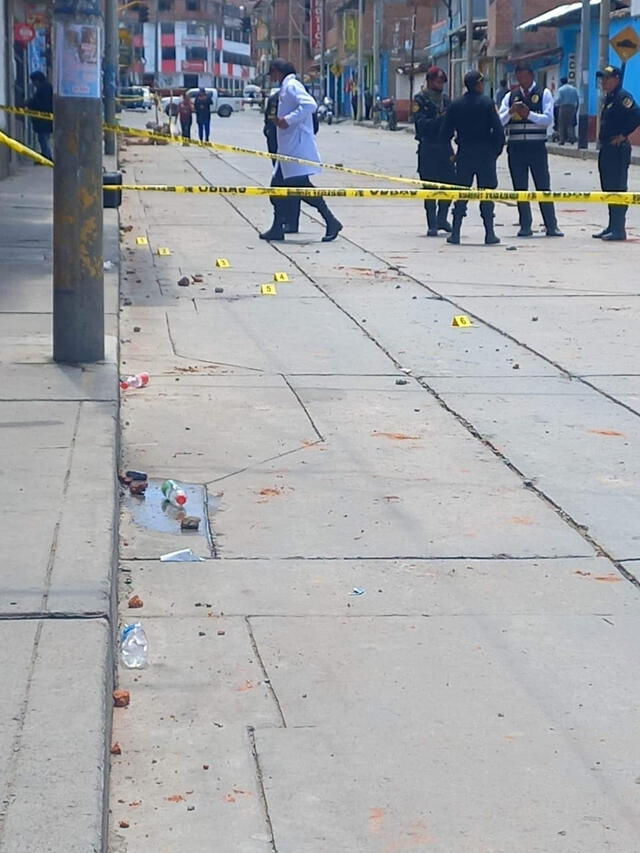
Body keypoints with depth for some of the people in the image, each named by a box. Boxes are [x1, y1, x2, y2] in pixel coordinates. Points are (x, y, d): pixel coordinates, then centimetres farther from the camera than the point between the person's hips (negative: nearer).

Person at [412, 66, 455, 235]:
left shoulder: (445, 99, 14)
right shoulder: (420, 99, -3)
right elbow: (422, 123, -14)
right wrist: (441, 119, -25)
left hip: (444, 147, 5)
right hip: (428, 148, -5)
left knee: (450, 183, 1)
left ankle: (441, 219, 19)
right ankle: (432, 225, 5)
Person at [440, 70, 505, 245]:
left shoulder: (456, 105, 1)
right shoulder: (487, 103, -7)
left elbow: (445, 133, 2)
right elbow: (498, 130, -10)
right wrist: (496, 150, 4)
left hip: (464, 153, 2)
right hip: (485, 153, -2)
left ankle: (455, 233, 3)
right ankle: (489, 234, 2)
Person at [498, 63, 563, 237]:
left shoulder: (544, 94, 4)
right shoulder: (510, 97, 11)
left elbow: (548, 119, -8)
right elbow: (499, 121, 2)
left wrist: (529, 114, -19)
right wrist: (511, 111, -16)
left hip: (537, 146, -3)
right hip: (515, 146, 3)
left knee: (544, 186, -1)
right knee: (520, 188, 5)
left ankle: (551, 226, 2)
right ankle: (525, 226, 12)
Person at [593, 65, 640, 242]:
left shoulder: (622, 97, -13)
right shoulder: (609, 98, 18)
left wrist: (623, 135, -20)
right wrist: (604, 143, 15)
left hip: (618, 149, -11)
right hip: (606, 150, 11)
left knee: (617, 190, -9)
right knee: (608, 188, 14)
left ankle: (618, 229, -8)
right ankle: (613, 227, 20)